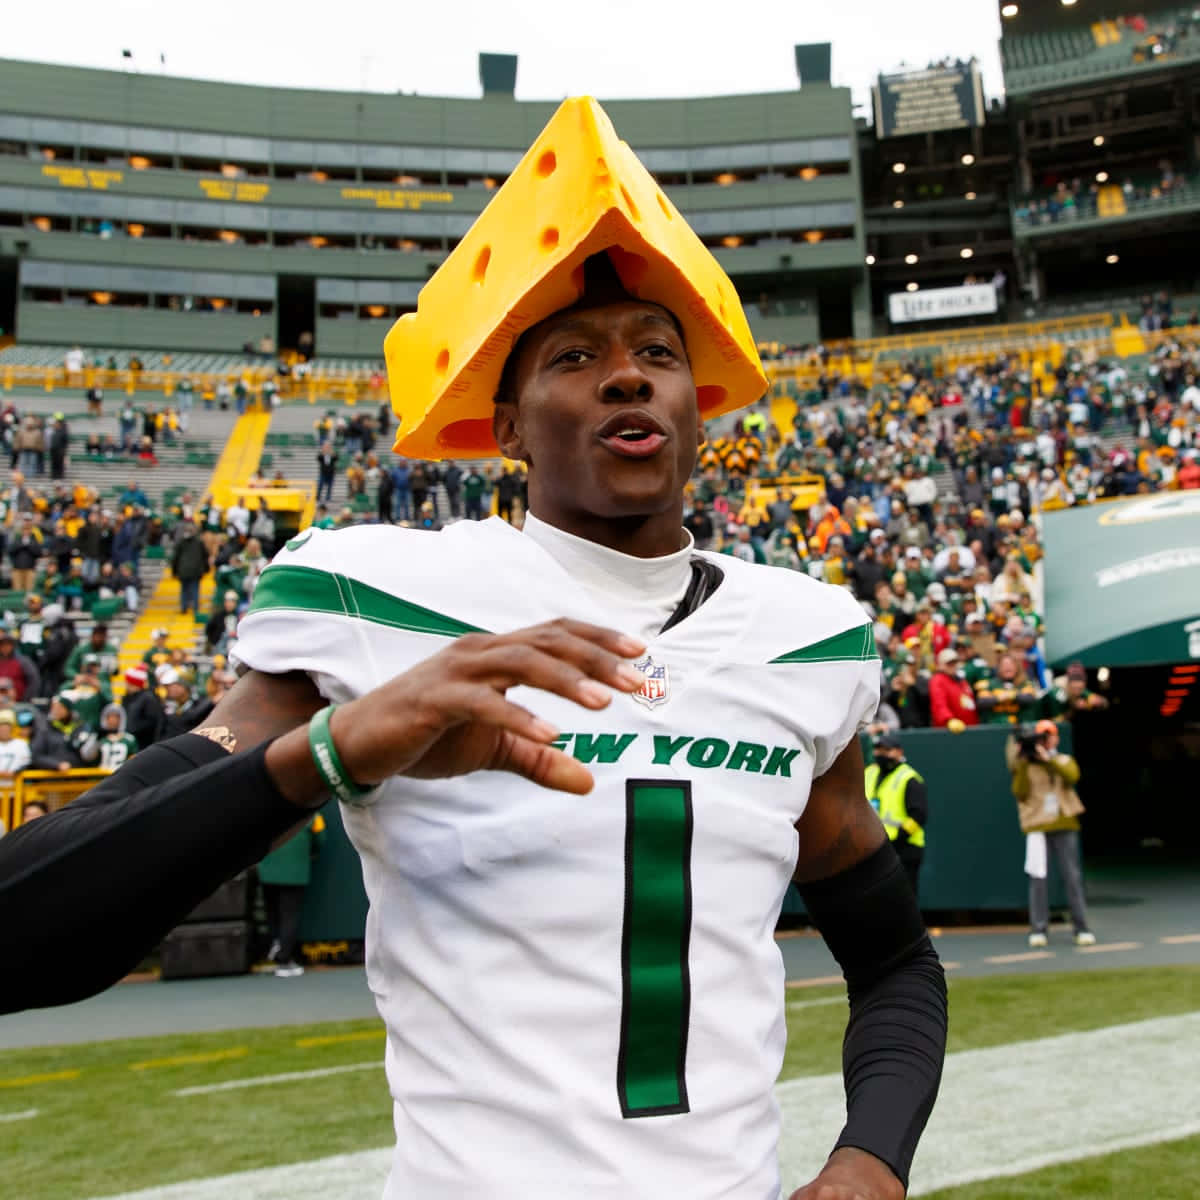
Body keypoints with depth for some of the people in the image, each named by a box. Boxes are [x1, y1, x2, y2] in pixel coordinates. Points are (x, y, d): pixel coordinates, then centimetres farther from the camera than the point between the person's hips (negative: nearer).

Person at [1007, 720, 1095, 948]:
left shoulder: (1064, 761, 12)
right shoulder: (1025, 767, 8)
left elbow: (1072, 776, -11)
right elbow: (1020, 794, -6)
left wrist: (1048, 759, -19)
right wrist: (1022, 766, -13)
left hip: (1064, 826, 1)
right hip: (1037, 826, -1)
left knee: (1072, 877, 0)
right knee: (1038, 878, -5)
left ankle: (1082, 929, 6)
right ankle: (1038, 930, 0)